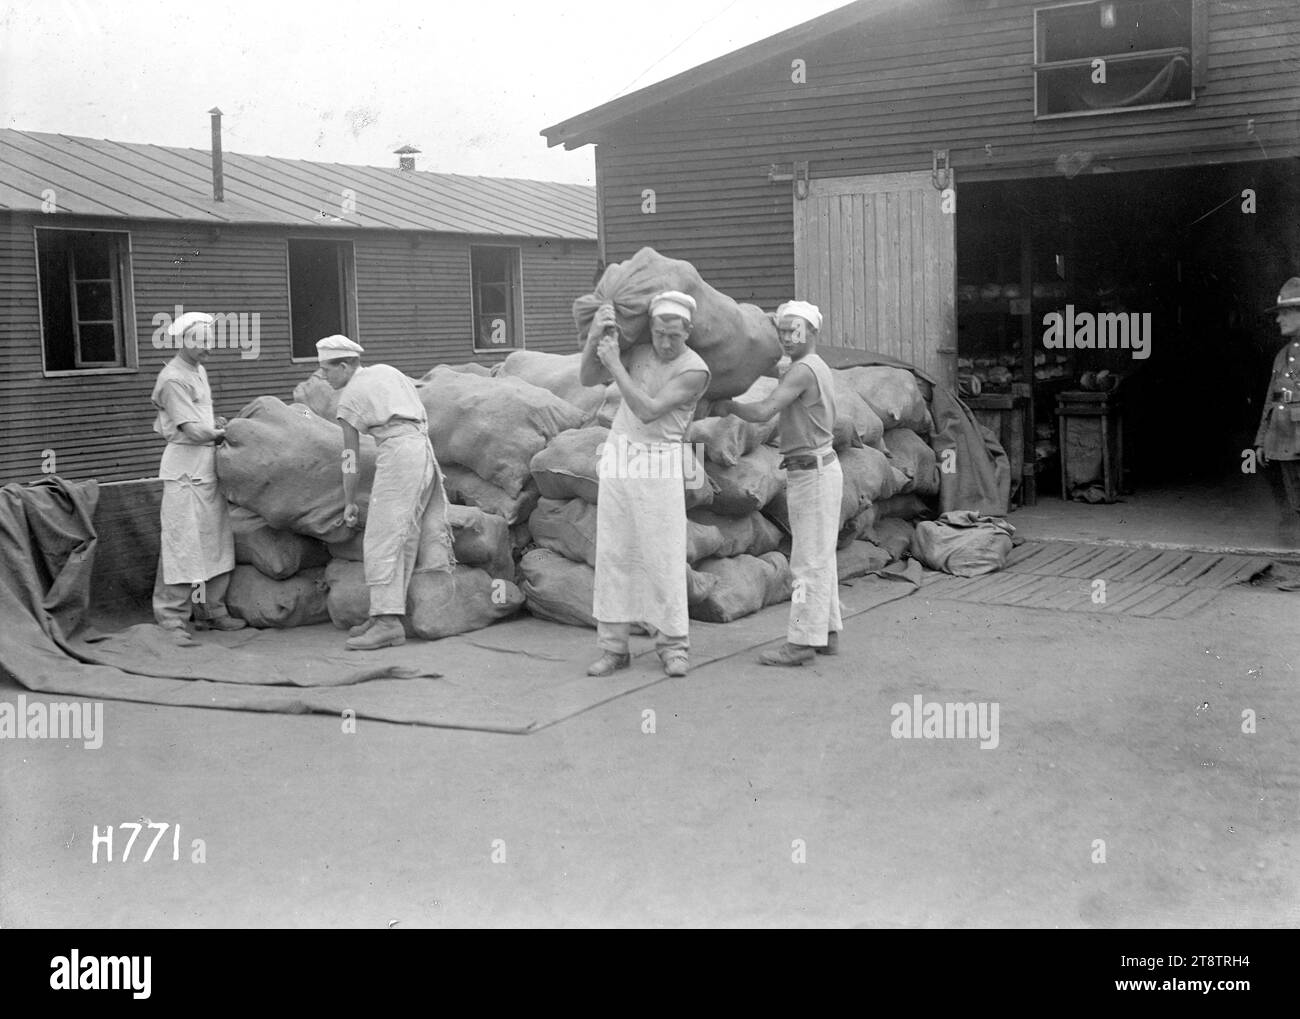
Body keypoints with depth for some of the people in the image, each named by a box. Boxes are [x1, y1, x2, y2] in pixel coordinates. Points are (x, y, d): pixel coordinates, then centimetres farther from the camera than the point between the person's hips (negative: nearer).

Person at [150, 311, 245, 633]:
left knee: (215, 540, 11)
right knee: (183, 543, -7)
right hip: (185, 468, -9)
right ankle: (172, 616, -1)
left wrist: (215, 423, 5)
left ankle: (212, 609, 19)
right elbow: (192, 430, -18)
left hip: (208, 467, 9)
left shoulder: (199, 371, 15)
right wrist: (222, 433, -2)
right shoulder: (174, 379, -14)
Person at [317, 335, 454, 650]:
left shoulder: (349, 397, 3)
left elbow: (351, 455, 4)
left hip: (399, 450, -8)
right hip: (424, 446, 8)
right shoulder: (386, 371, 21)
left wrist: (349, 502, 11)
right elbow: (423, 414, 22)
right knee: (424, 533, 7)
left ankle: (388, 621, -20)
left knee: (384, 537, -11)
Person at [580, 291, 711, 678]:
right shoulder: (639, 352, 3)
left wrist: (615, 363, -21)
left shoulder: (696, 370, -13)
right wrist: (594, 336, -19)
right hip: (618, 458, 4)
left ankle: (673, 646, 8)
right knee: (612, 553, 3)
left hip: (660, 467, -4)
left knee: (663, 556, -5)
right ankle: (614, 648, 8)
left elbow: (648, 411, -20)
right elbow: (588, 379, -1)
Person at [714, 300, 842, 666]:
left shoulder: (802, 370, -19)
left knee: (809, 561, -7)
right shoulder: (817, 369, 13)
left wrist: (728, 406, -9)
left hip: (812, 474, -10)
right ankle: (826, 634, 17)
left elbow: (762, 413, -25)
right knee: (819, 557, 12)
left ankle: (802, 642, -3)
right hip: (817, 468, 10)